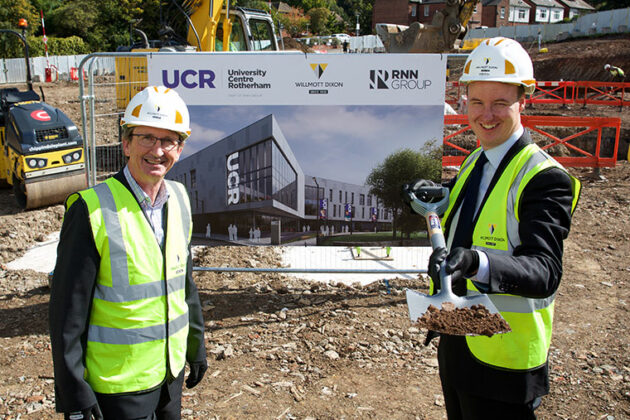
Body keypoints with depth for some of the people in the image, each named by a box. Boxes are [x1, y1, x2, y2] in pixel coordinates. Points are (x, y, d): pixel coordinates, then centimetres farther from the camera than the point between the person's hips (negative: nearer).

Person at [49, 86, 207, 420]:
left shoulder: (179, 198, 1)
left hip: (172, 371, 6)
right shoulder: (91, 210, -18)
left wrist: (196, 347, 14)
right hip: (118, 385, -5)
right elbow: (68, 311, -15)